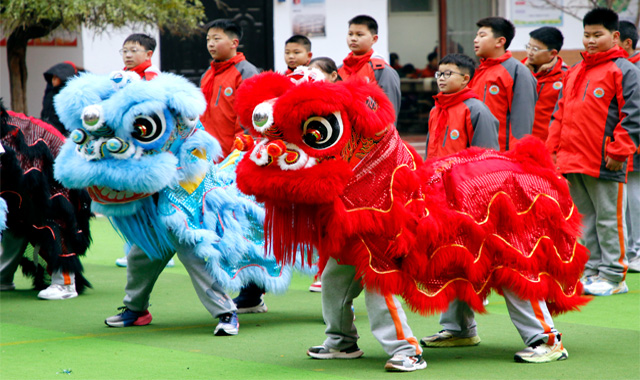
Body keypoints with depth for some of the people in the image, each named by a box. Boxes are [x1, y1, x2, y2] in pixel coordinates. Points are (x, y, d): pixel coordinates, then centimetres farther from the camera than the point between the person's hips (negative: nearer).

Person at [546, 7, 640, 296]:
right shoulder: (573, 73, 18)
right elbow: (560, 114, 22)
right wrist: (553, 149, 14)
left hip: (605, 163, -7)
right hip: (573, 161, 7)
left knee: (608, 218, -2)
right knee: (586, 218, 12)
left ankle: (613, 276, 4)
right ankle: (593, 270, 19)